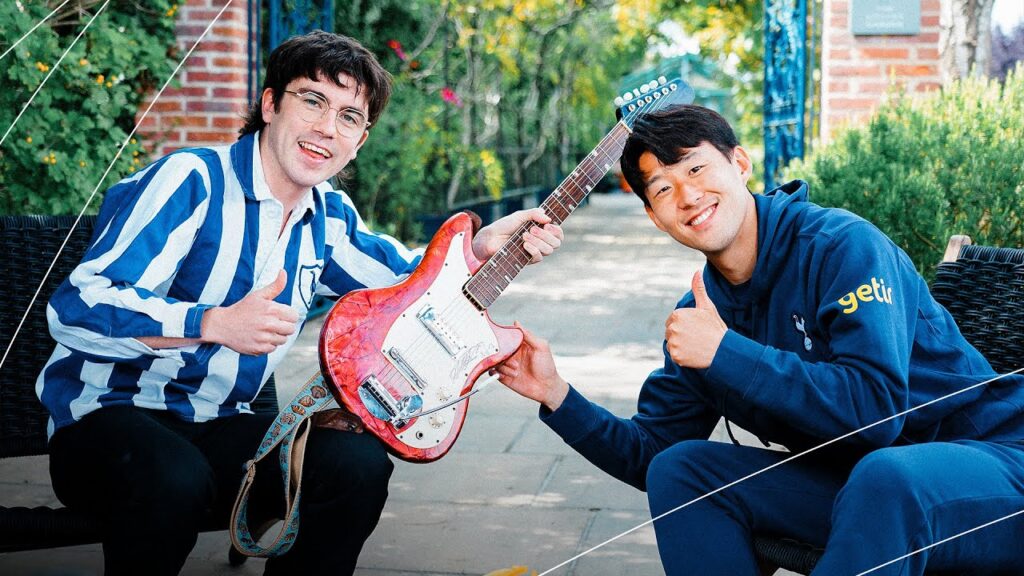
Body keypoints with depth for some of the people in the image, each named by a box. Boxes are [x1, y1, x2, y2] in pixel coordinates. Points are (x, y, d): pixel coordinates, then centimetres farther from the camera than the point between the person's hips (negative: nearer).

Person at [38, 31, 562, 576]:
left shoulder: (329, 218, 7)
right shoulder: (192, 181, -16)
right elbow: (75, 308, -24)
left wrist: (483, 244, 2)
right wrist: (214, 324, -36)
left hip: (215, 427, 6)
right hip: (107, 414, -6)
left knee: (359, 464, -17)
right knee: (176, 480, -38)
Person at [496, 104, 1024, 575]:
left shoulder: (841, 247, -18)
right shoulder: (699, 313, 5)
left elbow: (876, 408, -29)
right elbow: (650, 453, 9)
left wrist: (726, 353, -26)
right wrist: (556, 394, -4)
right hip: (847, 478, 7)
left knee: (886, 474, -39)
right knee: (678, 468, -5)